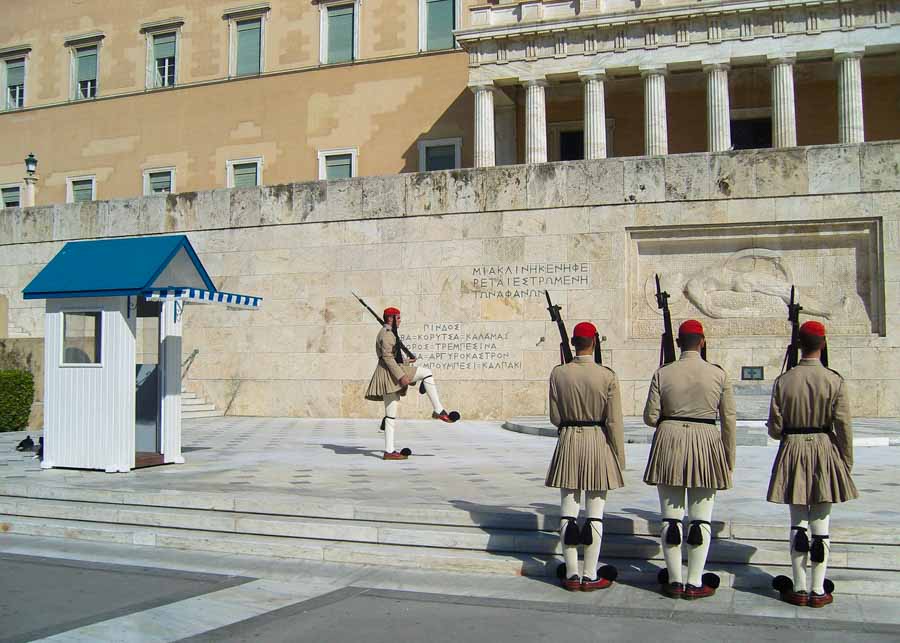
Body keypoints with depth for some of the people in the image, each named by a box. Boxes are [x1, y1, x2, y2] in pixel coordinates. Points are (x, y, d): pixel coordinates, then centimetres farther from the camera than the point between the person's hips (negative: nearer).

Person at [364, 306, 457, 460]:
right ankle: (439, 411, -13)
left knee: (391, 414, 7)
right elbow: (387, 357, -20)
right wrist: (401, 376, -25)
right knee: (426, 373, -11)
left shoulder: (386, 333, 23)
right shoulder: (387, 333, -10)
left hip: (389, 376, 11)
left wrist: (405, 362, 36)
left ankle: (389, 451, 6)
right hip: (390, 372, -11)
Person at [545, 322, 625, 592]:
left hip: (568, 442, 2)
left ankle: (572, 575, 14)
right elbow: (614, 422, -8)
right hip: (598, 443, -2)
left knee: (568, 511, 8)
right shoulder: (607, 376, -10)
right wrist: (620, 457, 1)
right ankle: (590, 577, 10)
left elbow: (555, 417, 0)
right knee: (594, 513, 5)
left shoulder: (558, 373, -4)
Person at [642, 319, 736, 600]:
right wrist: (729, 459, 10)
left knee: (671, 518, 7)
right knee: (701, 519, 7)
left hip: (669, 443, 0)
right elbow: (729, 419, 1)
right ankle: (695, 584, 9)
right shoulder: (718, 374, -2)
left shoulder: (663, 373, -3)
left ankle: (674, 581, 13)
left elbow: (650, 417, -2)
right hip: (706, 443, 0)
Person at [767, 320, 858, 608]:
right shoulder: (835, 381, -8)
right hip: (825, 451, -1)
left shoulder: (783, 381, -4)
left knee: (798, 522, 8)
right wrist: (847, 464, 4)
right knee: (821, 522, 6)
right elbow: (844, 428, -7)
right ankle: (818, 591, 11)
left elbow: (775, 429, -3)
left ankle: (799, 588, 11)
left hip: (792, 453, 1)